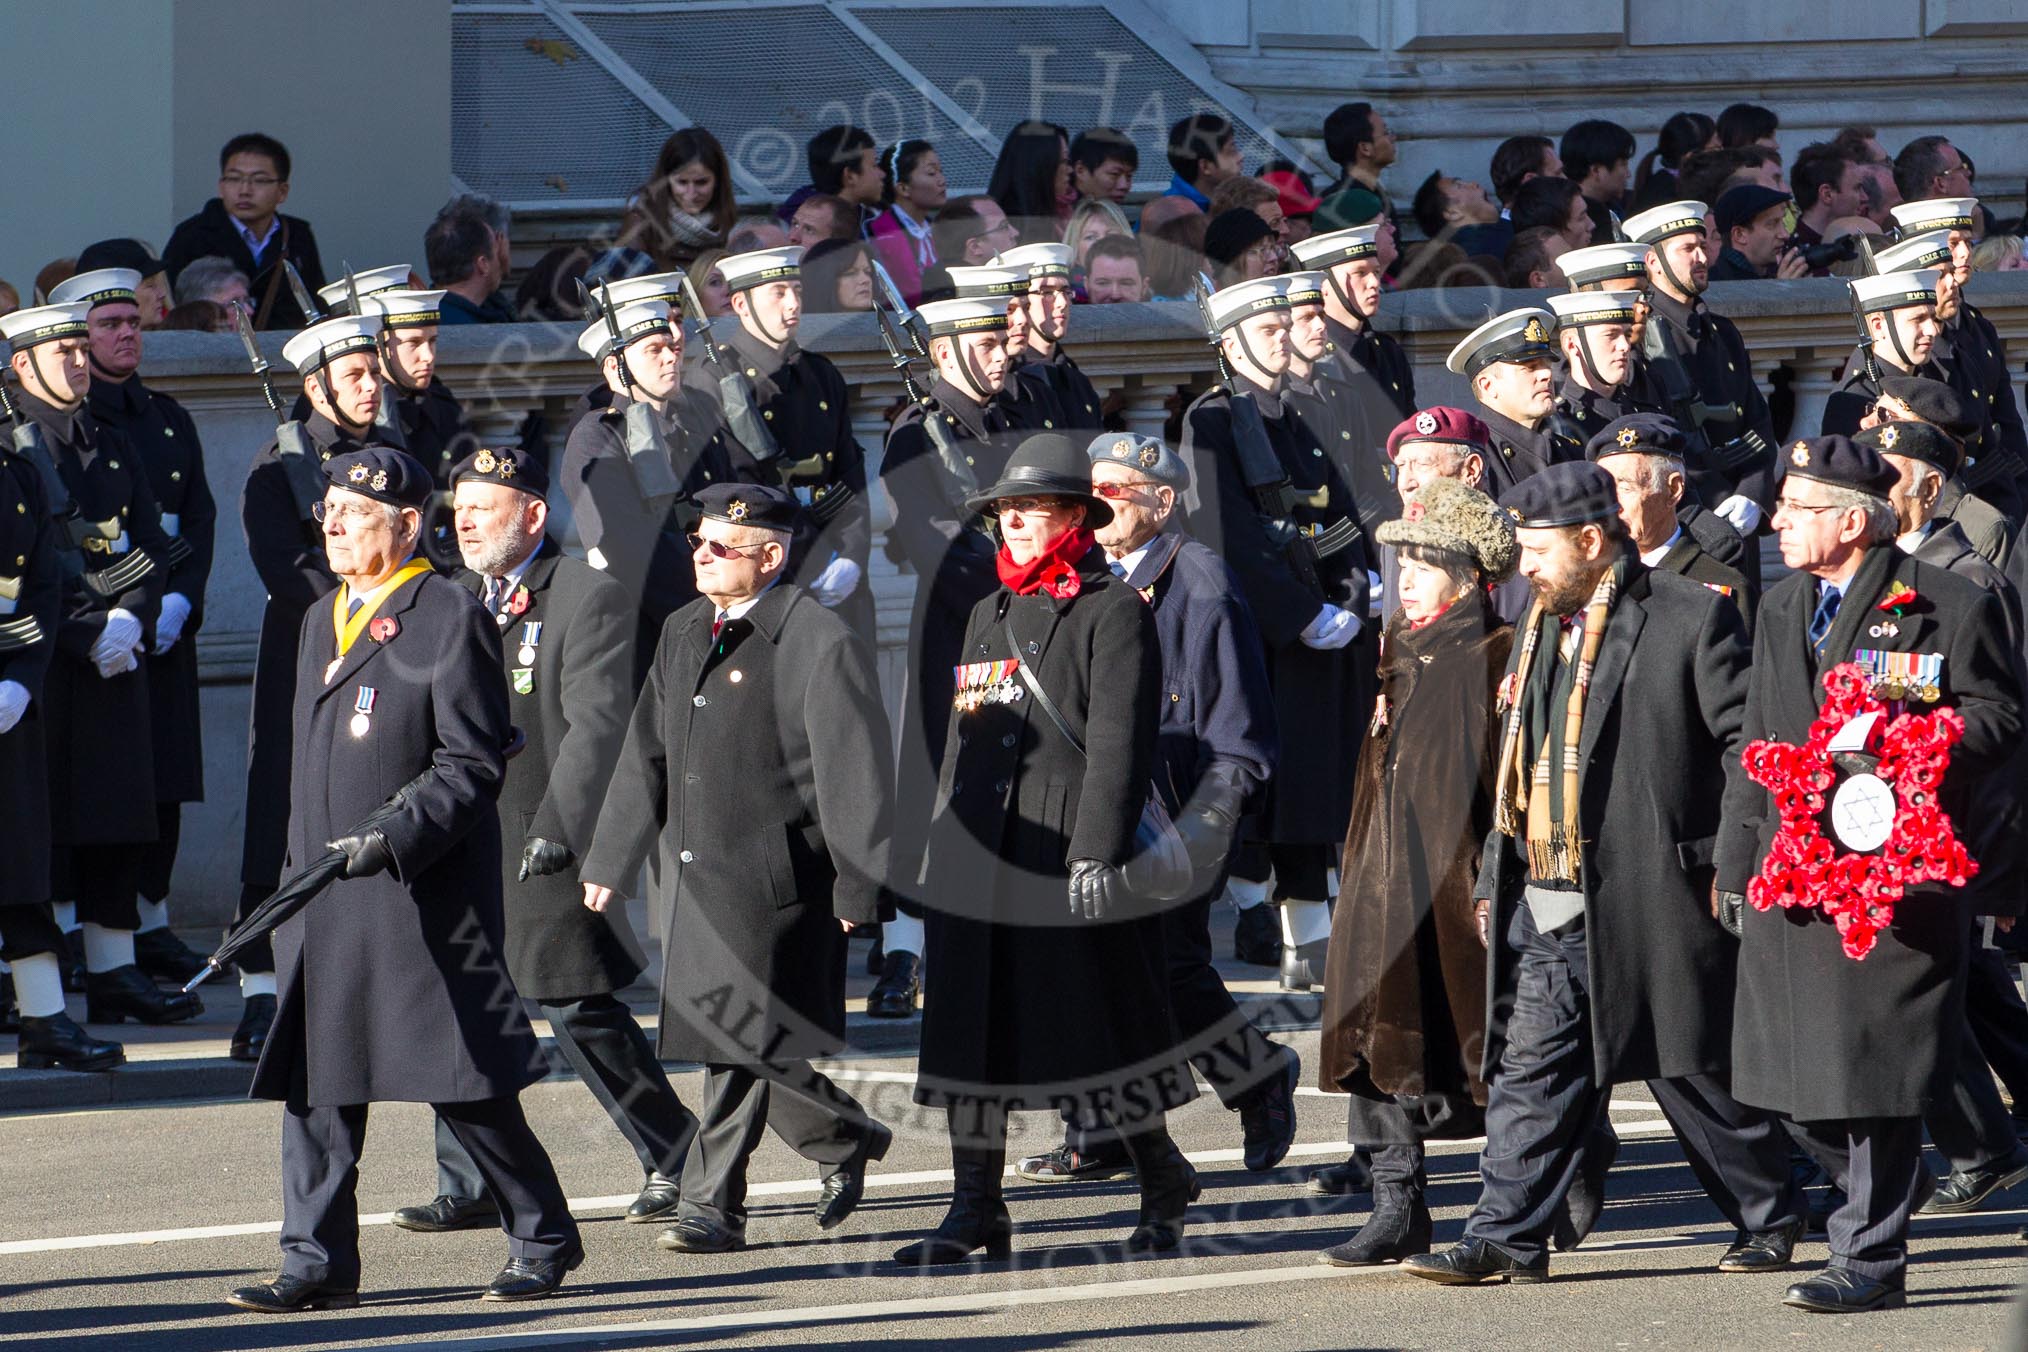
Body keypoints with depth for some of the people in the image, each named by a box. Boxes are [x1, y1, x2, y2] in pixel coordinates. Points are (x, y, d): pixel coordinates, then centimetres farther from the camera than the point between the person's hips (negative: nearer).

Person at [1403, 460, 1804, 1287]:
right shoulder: (1540, 629, 16)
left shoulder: (1690, 619, -7)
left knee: (1695, 1069, 3)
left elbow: (1747, 745, -9)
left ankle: (1770, 1219, 18)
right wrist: (1492, 878, 17)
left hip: (1648, 899, -6)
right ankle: (1509, 1239, 1)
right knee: (1530, 1069, 0)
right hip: (1545, 903, 6)